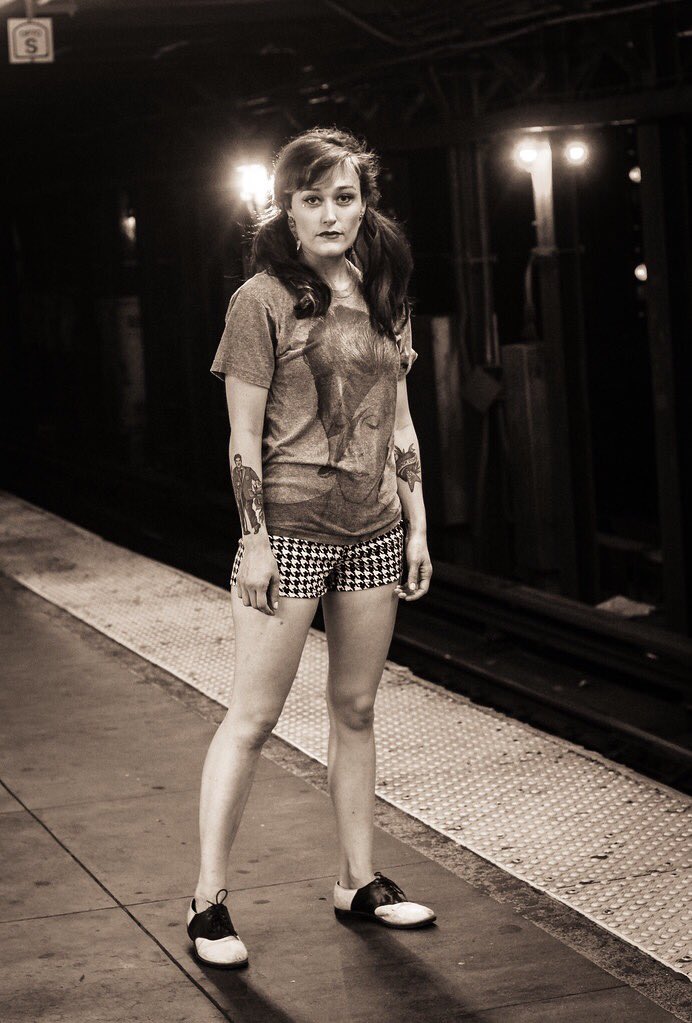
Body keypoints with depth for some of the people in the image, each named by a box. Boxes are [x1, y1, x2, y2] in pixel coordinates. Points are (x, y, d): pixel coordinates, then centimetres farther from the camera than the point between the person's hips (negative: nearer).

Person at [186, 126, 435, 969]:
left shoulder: (383, 296, 10)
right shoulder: (264, 300, -8)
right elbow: (244, 435, -8)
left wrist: (417, 526, 11)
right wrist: (254, 541, -12)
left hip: (373, 532, 6)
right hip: (290, 528, -6)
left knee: (355, 710, 12)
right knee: (252, 716, -3)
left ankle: (359, 880, 22)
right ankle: (209, 900, 3)